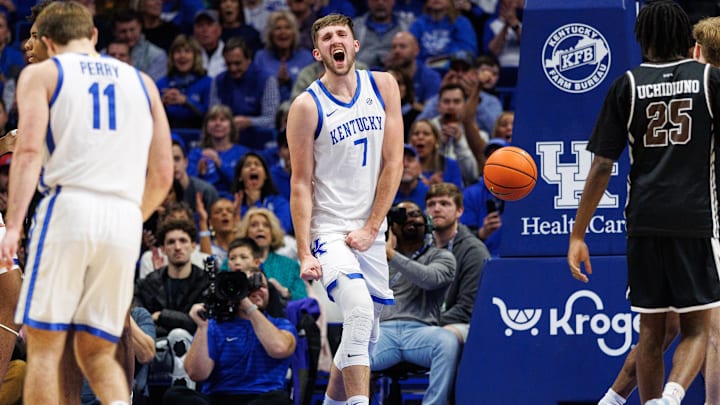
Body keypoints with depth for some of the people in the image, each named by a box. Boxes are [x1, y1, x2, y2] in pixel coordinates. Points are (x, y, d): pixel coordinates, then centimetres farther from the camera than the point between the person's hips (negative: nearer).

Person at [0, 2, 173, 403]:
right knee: (97, 353, 11)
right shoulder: (142, 82, 21)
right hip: (125, 219, 4)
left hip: (69, 208, -4)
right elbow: (163, 174, 18)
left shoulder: (41, 74, 10)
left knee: (44, 347, 2)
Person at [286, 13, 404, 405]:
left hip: (372, 233, 5)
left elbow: (393, 162, 2)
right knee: (359, 312, -26)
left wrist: (371, 228, -6)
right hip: (329, 230, -5)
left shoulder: (383, 86, 3)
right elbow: (301, 184, -7)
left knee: (365, 334, 10)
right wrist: (305, 253, -15)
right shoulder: (307, 106, -7)